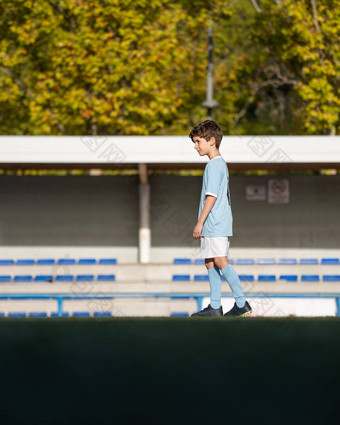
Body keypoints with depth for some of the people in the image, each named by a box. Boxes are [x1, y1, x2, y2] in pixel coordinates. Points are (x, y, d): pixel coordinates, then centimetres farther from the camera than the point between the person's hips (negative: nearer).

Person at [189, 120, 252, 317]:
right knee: (210, 263, 9)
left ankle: (242, 303, -14)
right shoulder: (221, 164, 19)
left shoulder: (214, 165, -11)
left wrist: (200, 222, -16)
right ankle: (215, 307, 9)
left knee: (220, 260, -12)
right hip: (214, 226, 10)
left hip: (215, 225, -10)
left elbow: (212, 196, -17)